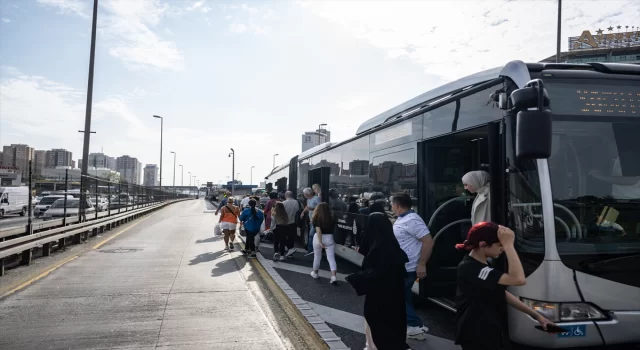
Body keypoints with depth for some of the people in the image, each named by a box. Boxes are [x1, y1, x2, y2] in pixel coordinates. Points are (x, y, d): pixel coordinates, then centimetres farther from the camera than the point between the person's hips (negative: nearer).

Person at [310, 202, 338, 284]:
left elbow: (318, 230, -17)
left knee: (317, 256, 18)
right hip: (329, 238, 1)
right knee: (331, 258, 0)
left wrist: (320, 242, -21)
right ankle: (333, 276, -13)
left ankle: (315, 273, 36)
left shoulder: (317, 218, -10)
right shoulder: (331, 218, -2)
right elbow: (333, 229, -2)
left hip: (318, 238, -1)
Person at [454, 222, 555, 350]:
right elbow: (518, 279, -31)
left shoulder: (481, 266, 10)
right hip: (477, 338, -10)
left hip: (490, 334, 10)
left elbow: (503, 294, 13)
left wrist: (536, 315, 9)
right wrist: (508, 244, -26)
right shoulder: (470, 268, -24)